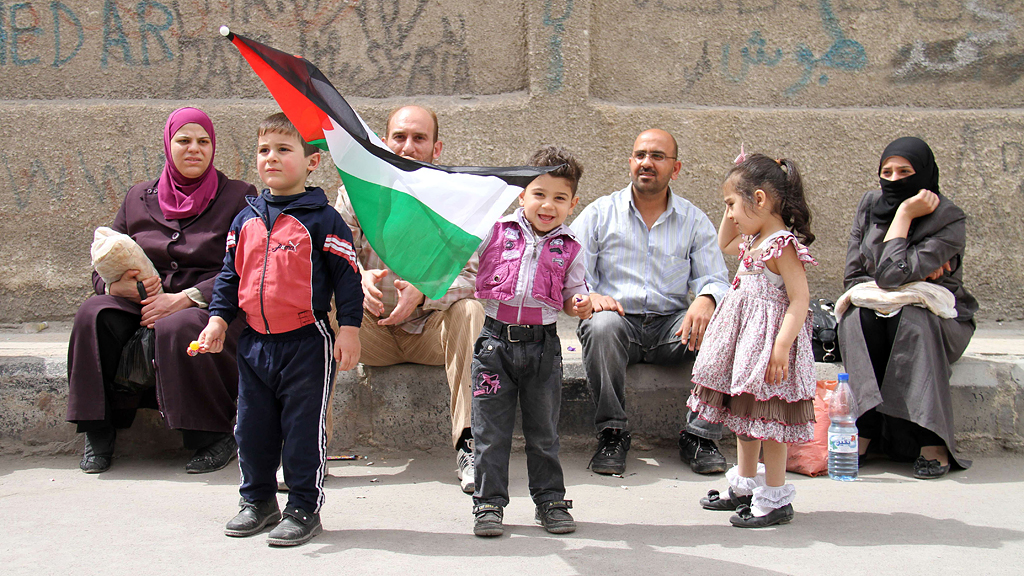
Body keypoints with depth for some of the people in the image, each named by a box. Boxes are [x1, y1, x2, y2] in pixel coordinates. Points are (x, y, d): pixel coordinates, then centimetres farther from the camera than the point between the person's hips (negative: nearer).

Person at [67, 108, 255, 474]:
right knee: (94, 314, -25)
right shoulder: (139, 199, 15)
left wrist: (183, 299, -18)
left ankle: (216, 436, -18)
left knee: (178, 327, -37)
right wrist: (122, 285, -12)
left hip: (214, 309, -4)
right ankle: (99, 433, -13)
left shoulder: (238, 197, 4)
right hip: (145, 305, 4)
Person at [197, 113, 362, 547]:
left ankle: (304, 509, 14)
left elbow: (346, 276, -8)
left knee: (304, 430, 1)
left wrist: (348, 328, -12)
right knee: (253, 429, 14)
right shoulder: (246, 220, 9)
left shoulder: (322, 219, -7)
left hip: (307, 341, -6)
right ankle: (258, 501, 31)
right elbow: (230, 274, 17)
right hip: (255, 341, 6)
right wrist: (218, 318, 8)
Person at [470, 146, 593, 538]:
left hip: (543, 344, 1)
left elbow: (572, 295, 12)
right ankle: (489, 503, 14)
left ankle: (550, 500, 24)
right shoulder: (496, 233, 0)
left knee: (543, 429, 11)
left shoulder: (569, 249, 5)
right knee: (490, 429, 3)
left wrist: (580, 304, -9)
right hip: (496, 340, -1)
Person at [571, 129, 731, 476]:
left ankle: (699, 436, -15)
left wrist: (706, 299, -21)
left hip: (671, 326, 1)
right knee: (601, 326, -36)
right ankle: (612, 432, -21)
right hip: (619, 319, -1)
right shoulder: (599, 213, 8)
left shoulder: (694, 221, 12)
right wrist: (590, 296, -21)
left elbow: (715, 281, 4)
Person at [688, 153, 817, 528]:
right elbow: (724, 246, 33)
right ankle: (746, 485, 31)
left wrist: (782, 346, -29)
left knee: (767, 416, -3)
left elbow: (800, 299, -22)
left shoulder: (783, 245, -18)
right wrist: (732, 208, 18)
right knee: (744, 414, 18)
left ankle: (775, 499, 7)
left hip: (768, 336, -10)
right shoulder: (754, 241, 10)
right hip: (744, 335, 10)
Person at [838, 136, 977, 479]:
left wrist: (904, 214, -22)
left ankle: (933, 441, -35)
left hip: (939, 319, -3)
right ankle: (866, 428, -34)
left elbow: (891, 274, -29)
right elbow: (853, 277, -2)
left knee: (909, 320, -36)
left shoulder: (949, 221, -17)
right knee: (857, 316, -30)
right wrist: (914, 274, -14)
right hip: (875, 319, 3)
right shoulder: (870, 206, -3)